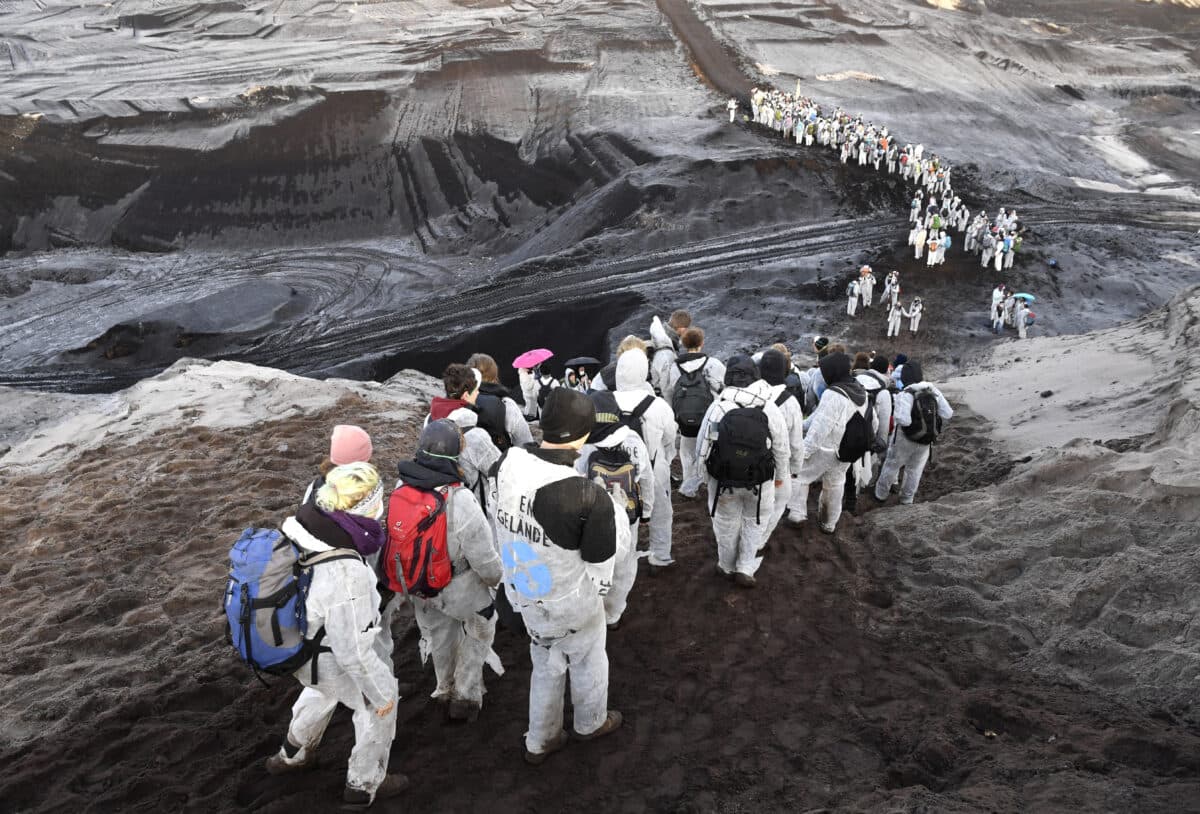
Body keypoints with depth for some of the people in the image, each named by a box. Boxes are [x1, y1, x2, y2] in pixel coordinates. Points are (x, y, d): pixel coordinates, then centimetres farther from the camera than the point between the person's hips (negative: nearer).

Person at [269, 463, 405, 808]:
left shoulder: (297, 524, -21)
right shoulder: (346, 576, -43)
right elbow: (354, 651, -31)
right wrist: (382, 690, -14)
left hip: (296, 641, 7)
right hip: (333, 656, -7)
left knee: (323, 690, 38)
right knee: (378, 708, 22)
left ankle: (292, 754, 62)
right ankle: (365, 785, 44)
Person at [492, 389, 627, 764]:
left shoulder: (508, 464, -21)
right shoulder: (588, 497, -37)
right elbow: (602, 555, -21)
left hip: (524, 595, 5)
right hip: (571, 604, -4)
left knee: (545, 666, 29)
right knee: (588, 663, 27)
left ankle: (539, 741, 47)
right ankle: (591, 723, 53)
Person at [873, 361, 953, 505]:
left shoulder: (905, 395, -25)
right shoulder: (934, 393, -10)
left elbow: (903, 420, -35)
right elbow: (947, 415, -5)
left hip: (904, 439, -4)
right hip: (925, 441, 4)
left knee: (892, 466, 16)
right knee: (915, 470, 21)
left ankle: (880, 494, 31)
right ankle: (907, 499, 33)